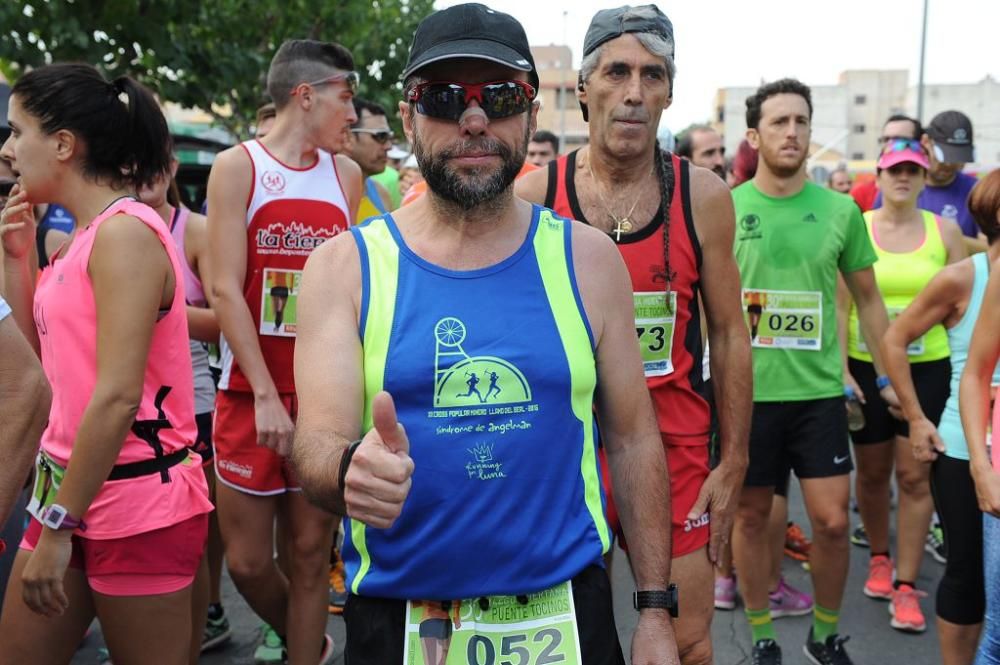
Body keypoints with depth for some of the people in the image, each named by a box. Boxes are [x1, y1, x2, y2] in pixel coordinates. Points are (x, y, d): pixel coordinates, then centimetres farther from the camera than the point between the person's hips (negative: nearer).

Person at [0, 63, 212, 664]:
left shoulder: (125, 232, -16)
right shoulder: (85, 236, 11)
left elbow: (118, 397, -23)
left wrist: (57, 526, -19)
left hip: (137, 501, -9)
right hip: (73, 487, 9)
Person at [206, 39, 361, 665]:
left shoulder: (346, 174, 9)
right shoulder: (238, 166, -2)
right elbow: (227, 289, -8)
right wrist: (266, 395, -14)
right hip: (251, 393, -2)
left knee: (311, 553, 7)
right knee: (247, 561, 5)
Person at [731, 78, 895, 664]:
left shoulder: (840, 210, 1)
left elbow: (868, 298, 10)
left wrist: (893, 379, 10)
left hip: (820, 391, 1)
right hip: (746, 391, -1)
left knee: (833, 520, 2)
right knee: (752, 514, 10)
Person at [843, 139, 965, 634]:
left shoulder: (945, 232, 2)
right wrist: (841, 368, -9)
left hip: (927, 367, 1)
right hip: (866, 366, 0)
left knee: (915, 475, 1)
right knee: (872, 472, 12)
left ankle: (907, 585, 11)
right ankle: (879, 557, 35)